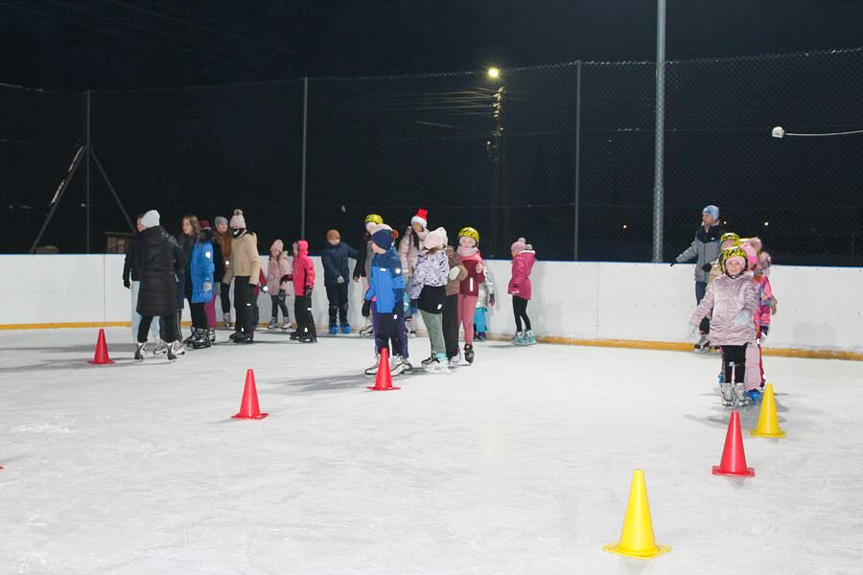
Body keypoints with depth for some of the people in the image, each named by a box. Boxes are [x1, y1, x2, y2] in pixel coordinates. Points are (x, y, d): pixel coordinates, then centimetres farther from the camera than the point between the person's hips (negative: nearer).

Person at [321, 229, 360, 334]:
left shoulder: (344, 246, 6)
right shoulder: (326, 251, -9)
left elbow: (354, 253, 18)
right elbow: (328, 265, -20)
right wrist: (337, 276, -31)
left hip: (344, 279, 4)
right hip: (331, 281, -4)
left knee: (344, 302, 10)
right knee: (334, 303, -1)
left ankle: (344, 322, 22)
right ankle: (333, 324, 12)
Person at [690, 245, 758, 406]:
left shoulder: (747, 283, 1)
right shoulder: (718, 283, 9)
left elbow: (752, 301, -12)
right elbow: (706, 304, 14)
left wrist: (746, 312, -34)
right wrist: (694, 321, 15)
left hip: (741, 331, -1)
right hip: (722, 330, 1)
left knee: (740, 360, 5)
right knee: (728, 360, -1)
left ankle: (738, 386, 20)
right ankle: (727, 387, 12)